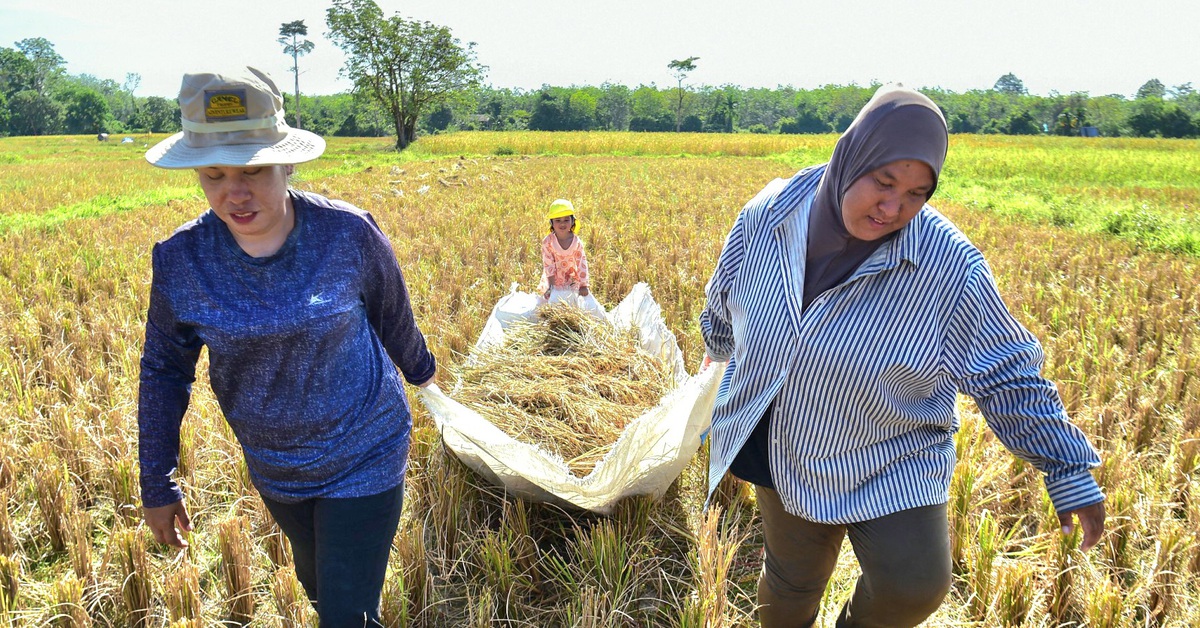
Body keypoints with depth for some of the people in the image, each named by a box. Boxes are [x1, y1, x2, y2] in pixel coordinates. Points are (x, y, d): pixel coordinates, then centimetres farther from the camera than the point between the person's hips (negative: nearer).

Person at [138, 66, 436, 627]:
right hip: (273, 470, 4)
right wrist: (157, 485, 5)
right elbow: (163, 370, 0)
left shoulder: (348, 234, -21)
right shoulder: (180, 260, -14)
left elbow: (392, 316, -2)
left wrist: (418, 368, 17)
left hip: (364, 459, -3)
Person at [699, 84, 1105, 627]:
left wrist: (1069, 470, -8)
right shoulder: (769, 217, -15)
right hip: (784, 454, 2)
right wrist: (718, 347, 25)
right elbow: (725, 299, 7)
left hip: (891, 468, -2)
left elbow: (1008, 374, -11)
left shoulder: (948, 267, -24)